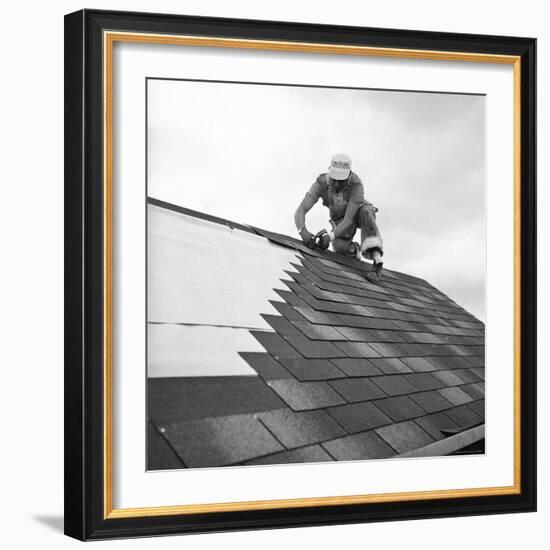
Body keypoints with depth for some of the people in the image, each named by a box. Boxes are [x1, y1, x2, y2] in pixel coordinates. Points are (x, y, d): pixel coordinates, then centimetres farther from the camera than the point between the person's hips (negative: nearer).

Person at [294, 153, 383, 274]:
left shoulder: (356, 185, -38)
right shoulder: (321, 184, -31)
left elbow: (349, 220, -39)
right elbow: (300, 212, -35)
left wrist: (330, 236, -55)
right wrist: (303, 232, -55)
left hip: (358, 214, -2)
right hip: (339, 220, 2)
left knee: (365, 210, -40)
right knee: (339, 248, -29)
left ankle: (376, 255, -43)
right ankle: (354, 249, 7)